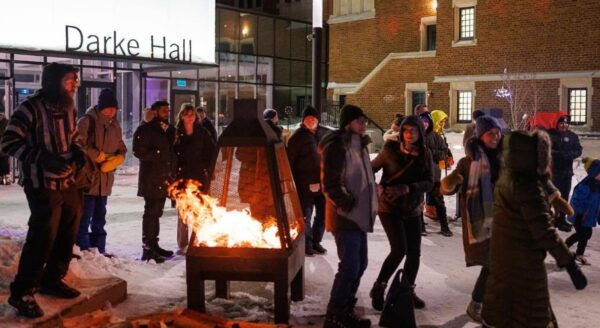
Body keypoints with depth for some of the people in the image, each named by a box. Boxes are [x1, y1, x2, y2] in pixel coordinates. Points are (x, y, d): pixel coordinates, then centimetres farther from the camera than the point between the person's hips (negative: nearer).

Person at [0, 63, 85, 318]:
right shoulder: (31, 108, -16)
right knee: (42, 236, -10)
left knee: (68, 233, 15)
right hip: (42, 185, -8)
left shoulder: (68, 109, 7)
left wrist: (78, 152, 0)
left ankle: (52, 280, 33)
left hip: (67, 182, 8)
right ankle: (22, 292, 5)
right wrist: (42, 158, -27)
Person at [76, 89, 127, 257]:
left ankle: (99, 248, 23)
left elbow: (121, 150, 14)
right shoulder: (87, 121, -8)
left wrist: (113, 161, -6)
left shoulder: (115, 125, 13)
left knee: (99, 216, 15)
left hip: (105, 177, 7)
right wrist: (98, 156, -15)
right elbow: (80, 145, -17)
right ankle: (83, 248, 1)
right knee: (85, 215, -5)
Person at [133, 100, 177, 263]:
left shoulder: (169, 130, 18)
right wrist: (158, 154, -17)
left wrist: (172, 173, 12)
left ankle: (153, 244, 21)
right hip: (151, 179, -7)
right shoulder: (145, 130, -5)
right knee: (151, 211, -8)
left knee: (156, 212, 13)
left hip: (164, 179, 7)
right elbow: (139, 152, -14)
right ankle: (147, 248, -6)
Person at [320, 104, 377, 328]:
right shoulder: (336, 146, -14)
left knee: (360, 264, 14)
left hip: (359, 215, 10)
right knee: (350, 267, -11)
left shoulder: (358, 145, 14)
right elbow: (330, 185, -20)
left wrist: (368, 205, 14)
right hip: (345, 216, -10)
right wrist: (349, 205, -18)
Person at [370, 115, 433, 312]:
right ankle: (378, 289, 3)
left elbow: (429, 183, -6)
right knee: (399, 249, -14)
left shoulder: (425, 154, -1)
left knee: (414, 252, 5)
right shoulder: (391, 150, -10)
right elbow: (371, 169, 0)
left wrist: (408, 188, -22)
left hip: (412, 209, 4)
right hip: (390, 207, -4)